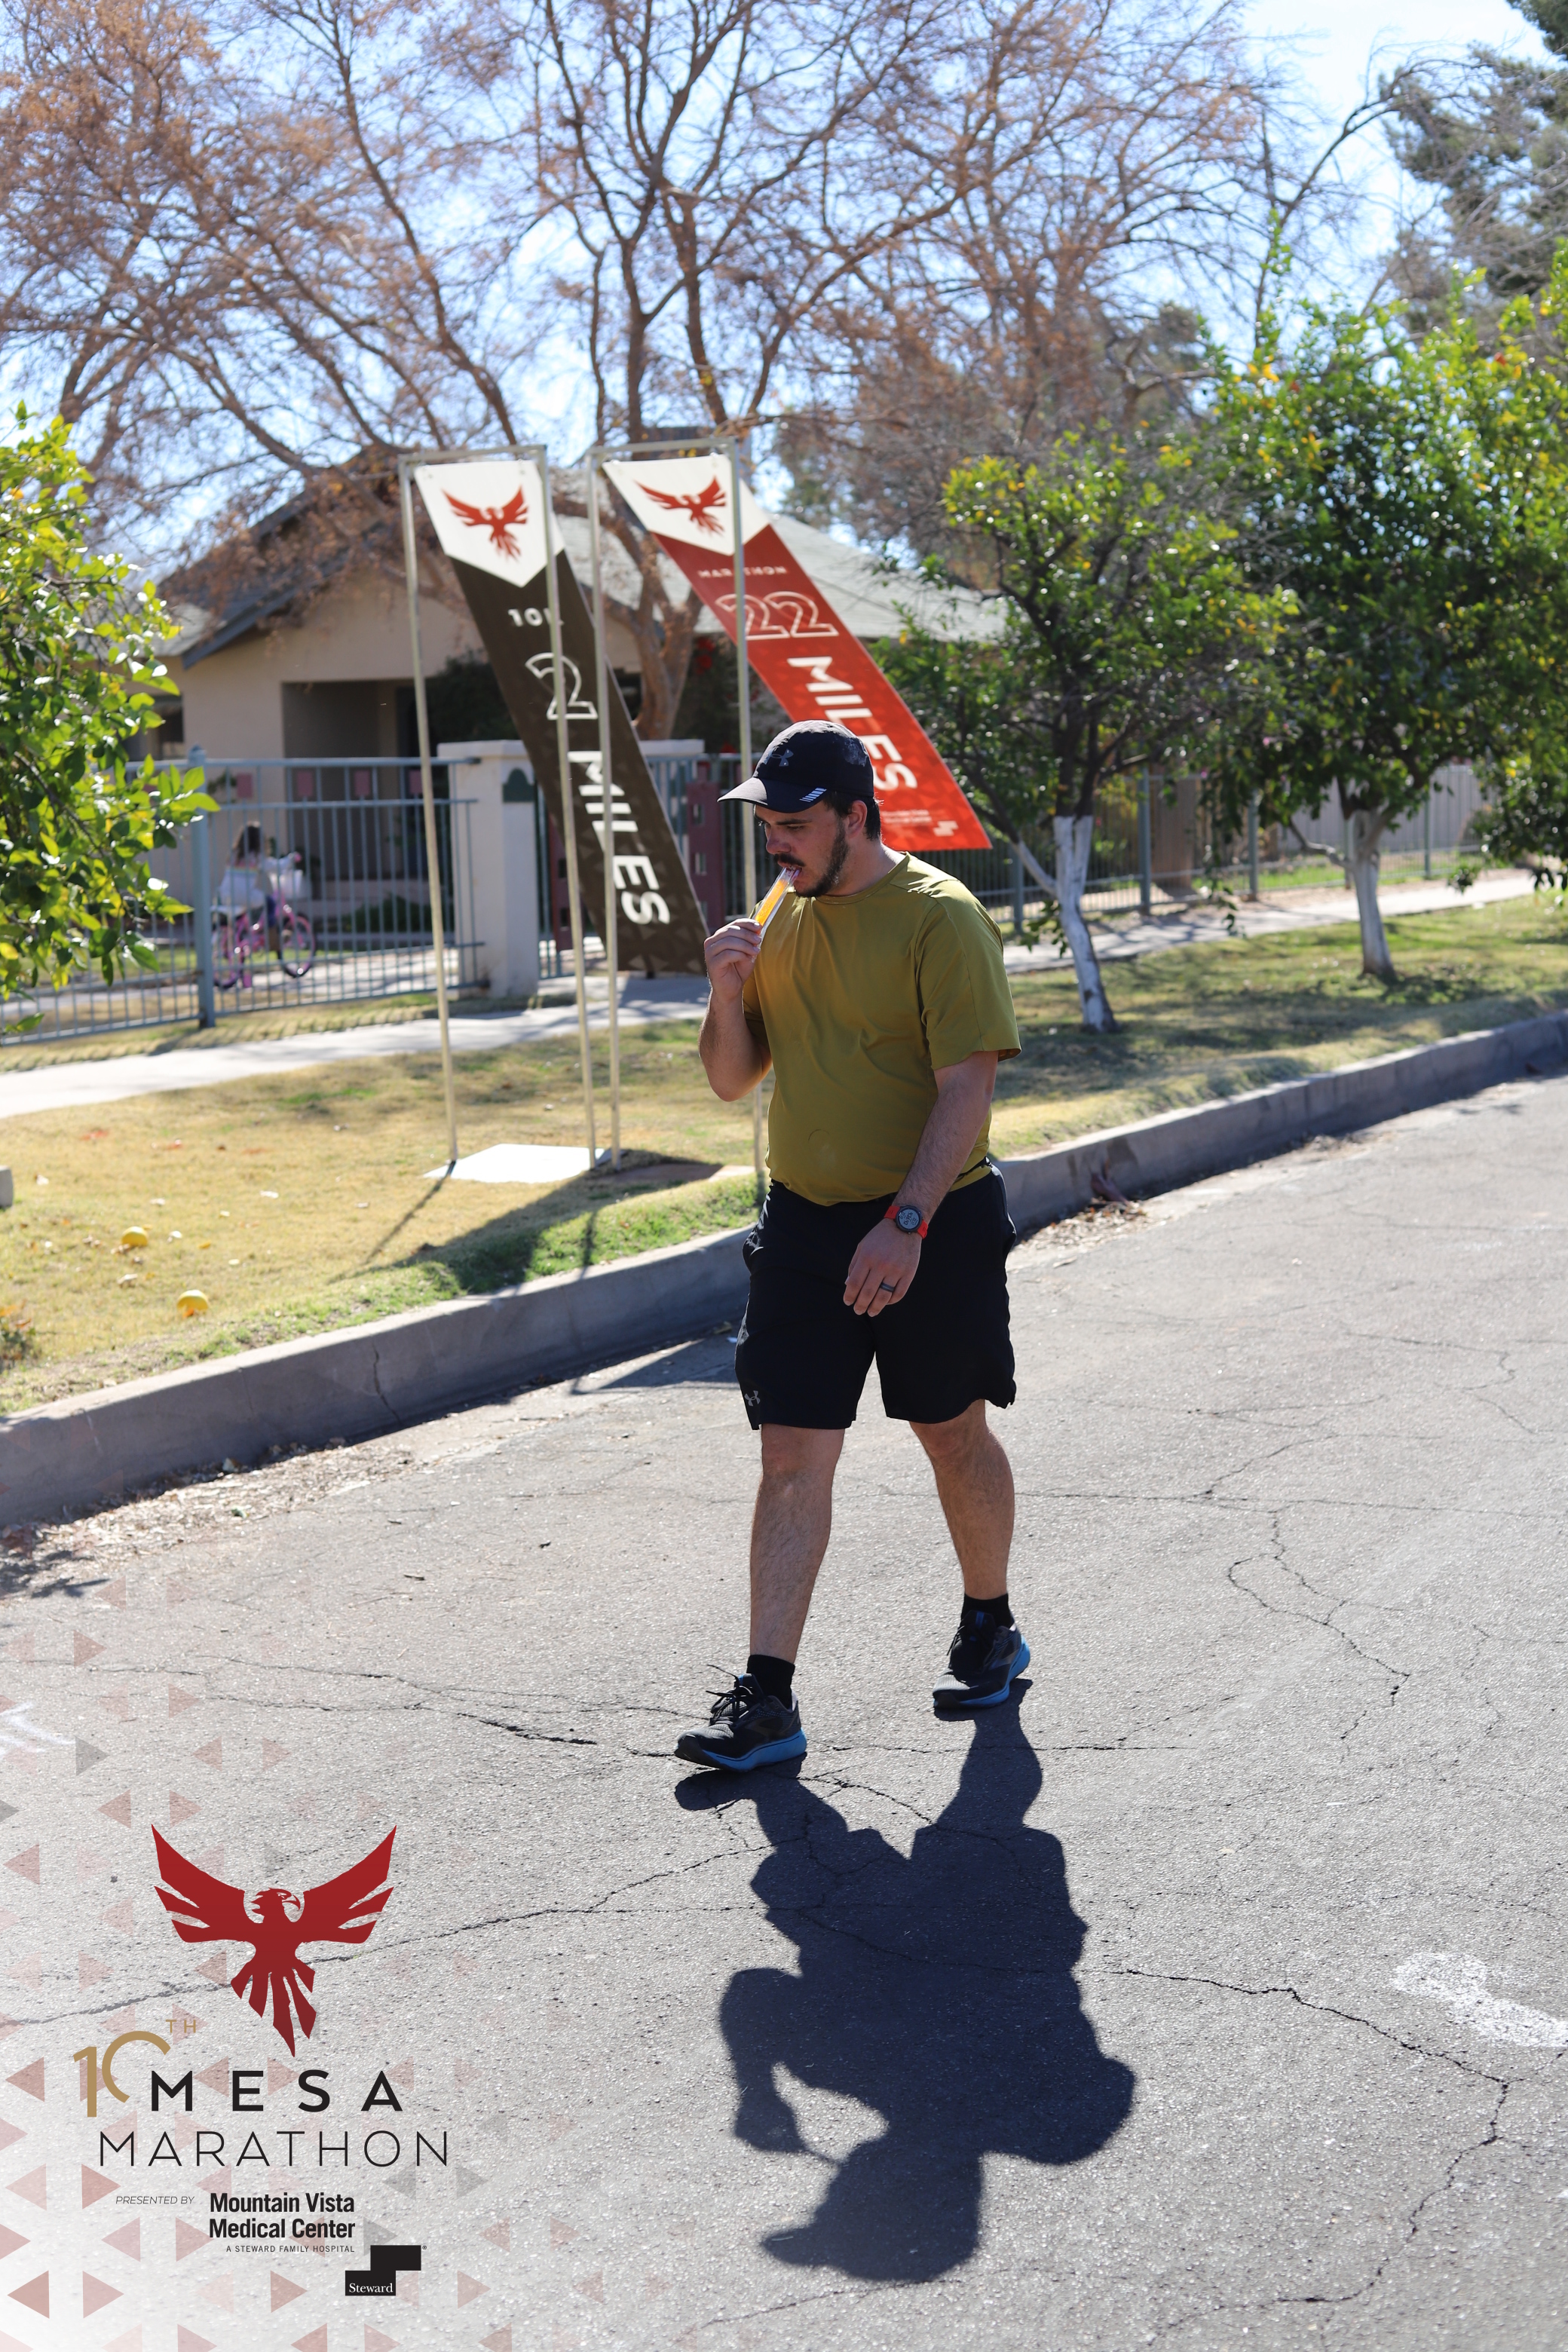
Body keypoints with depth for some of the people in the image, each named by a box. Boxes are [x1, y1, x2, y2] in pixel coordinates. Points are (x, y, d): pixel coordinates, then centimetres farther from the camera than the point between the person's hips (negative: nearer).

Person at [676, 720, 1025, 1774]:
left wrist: (906, 1224, -26)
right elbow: (733, 1080, 13)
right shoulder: (784, 918, 8)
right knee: (793, 1456, -1)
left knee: (955, 1437, 11)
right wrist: (729, 993, -7)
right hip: (805, 1221, 5)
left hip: (931, 1225, -5)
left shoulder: (942, 919, -12)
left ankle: (991, 1626, 35)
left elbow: (967, 1088, -18)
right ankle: (768, 1699, 0)